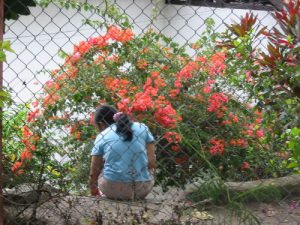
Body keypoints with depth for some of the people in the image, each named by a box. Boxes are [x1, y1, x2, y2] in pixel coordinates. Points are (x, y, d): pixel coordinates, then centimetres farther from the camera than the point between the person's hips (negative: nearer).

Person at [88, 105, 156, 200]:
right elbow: (151, 163, 2)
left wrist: (93, 190, 28)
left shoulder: (102, 137, 4)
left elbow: (94, 173, 9)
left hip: (113, 190, 0)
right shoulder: (142, 128, 7)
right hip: (142, 189, 0)